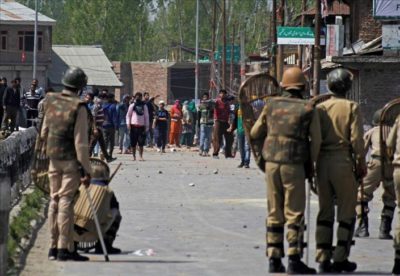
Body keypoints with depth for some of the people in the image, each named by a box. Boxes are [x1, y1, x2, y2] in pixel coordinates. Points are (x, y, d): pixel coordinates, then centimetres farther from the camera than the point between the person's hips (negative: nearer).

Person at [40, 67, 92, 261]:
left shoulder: (51, 103, 4)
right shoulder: (79, 108, -14)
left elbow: (44, 133, 12)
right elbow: (81, 142, -16)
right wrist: (86, 170, -13)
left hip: (53, 158, 6)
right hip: (71, 160, -6)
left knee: (54, 200, 11)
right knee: (66, 201, -4)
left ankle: (53, 246, 14)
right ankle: (64, 248, -4)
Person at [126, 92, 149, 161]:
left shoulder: (144, 106, 10)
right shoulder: (132, 105, 6)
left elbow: (146, 116, 12)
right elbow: (128, 115, 7)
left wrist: (147, 126, 6)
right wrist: (128, 123, -6)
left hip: (141, 126, 1)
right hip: (134, 126, -1)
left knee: (141, 143, -5)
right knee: (133, 143, 2)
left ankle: (141, 156, -2)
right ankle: (134, 156, 11)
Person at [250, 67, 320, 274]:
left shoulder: (272, 105, 5)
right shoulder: (308, 110, -3)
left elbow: (255, 133, 12)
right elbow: (316, 141, 0)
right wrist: (310, 164, 13)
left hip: (271, 163, 3)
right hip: (294, 165, -3)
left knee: (274, 213, 10)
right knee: (294, 214, 0)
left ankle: (274, 259, 9)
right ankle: (294, 260, -4)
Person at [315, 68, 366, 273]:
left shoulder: (320, 108, 4)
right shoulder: (352, 108, -5)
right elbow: (356, 139, -9)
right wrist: (361, 165, 1)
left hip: (322, 163, 4)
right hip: (343, 162, -4)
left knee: (325, 211, 11)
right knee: (346, 211, 5)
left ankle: (323, 258, 8)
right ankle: (340, 258, 1)